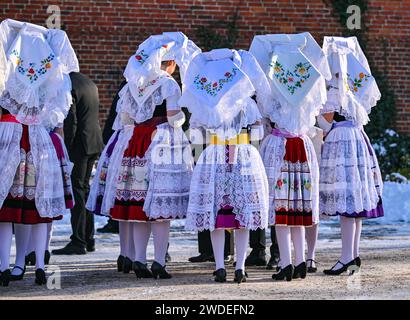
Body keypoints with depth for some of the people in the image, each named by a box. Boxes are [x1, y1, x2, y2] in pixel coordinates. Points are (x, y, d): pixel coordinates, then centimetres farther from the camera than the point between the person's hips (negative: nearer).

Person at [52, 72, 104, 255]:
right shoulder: (90, 83, 14)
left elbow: (71, 122, -19)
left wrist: (66, 148, -15)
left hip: (79, 144, -9)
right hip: (95, 144, 9)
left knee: (76, 190, -6)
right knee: (85, 189, 16)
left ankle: (78, 243, -7)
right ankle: (89, 239, 20)